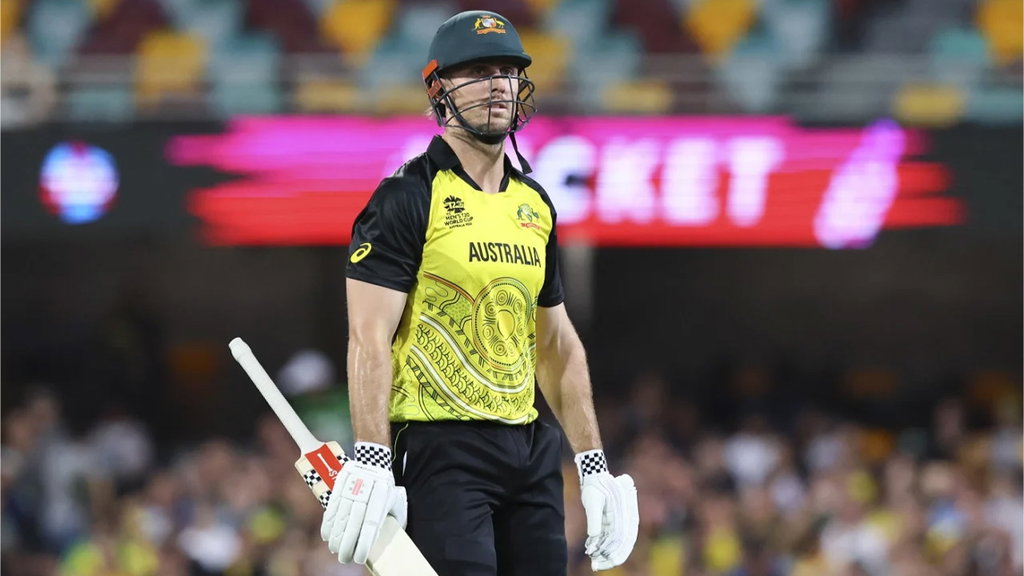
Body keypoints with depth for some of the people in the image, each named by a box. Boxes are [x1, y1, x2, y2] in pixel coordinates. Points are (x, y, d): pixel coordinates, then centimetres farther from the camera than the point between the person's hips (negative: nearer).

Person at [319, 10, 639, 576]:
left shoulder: (535, 205, 16)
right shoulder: (407, 199, -6)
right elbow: (369, 337, -13)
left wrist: (594, 466, 15)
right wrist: (370, 464, -22)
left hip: (530, 452, 7)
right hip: (439, 450, -7)